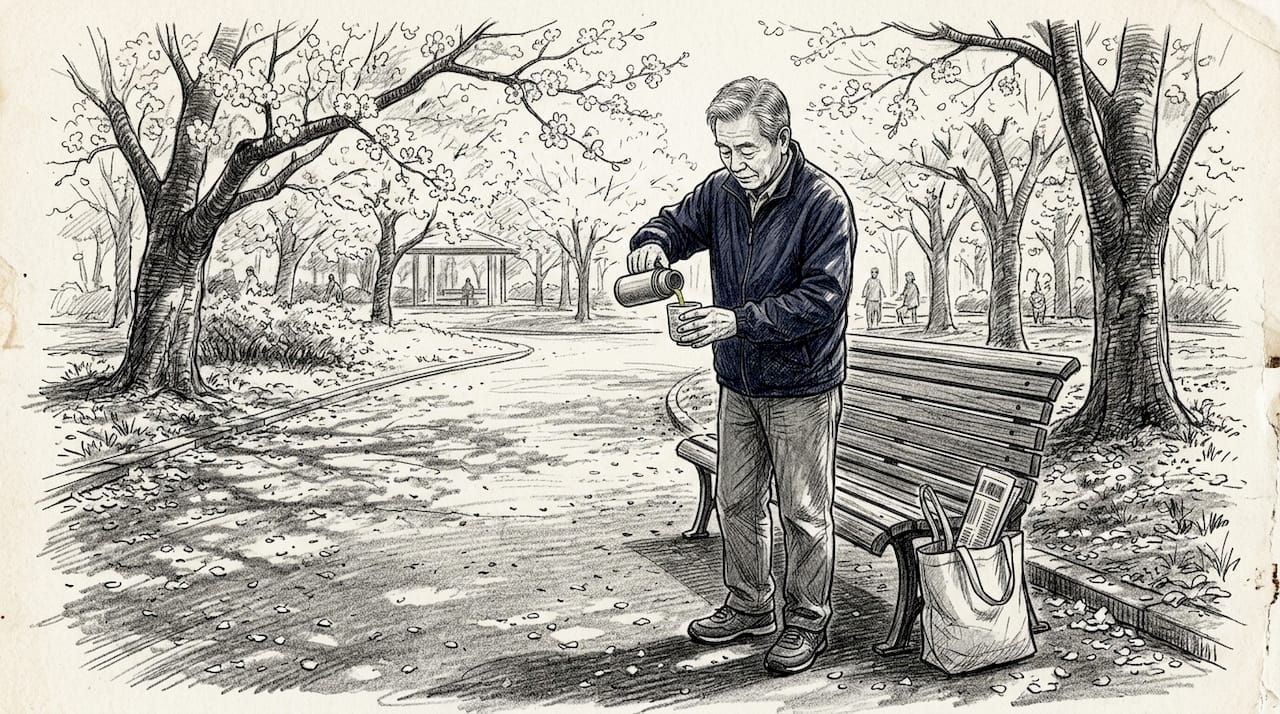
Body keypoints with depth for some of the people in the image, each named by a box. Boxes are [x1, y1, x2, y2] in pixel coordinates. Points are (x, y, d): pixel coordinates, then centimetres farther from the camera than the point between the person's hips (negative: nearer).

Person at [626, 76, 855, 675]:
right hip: (737, 382, 6)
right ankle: (749, 606, 35)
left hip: (801, 387, -6)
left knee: (804, 512, 5)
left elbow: (822, 298, -23)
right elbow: (677, 223, 15)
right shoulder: (721, 192, 0)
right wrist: (652, 244, -10)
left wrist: (740, 320, -29)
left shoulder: (824, 201, -18)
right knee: (735, 501, 17)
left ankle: (807, 622, 23)